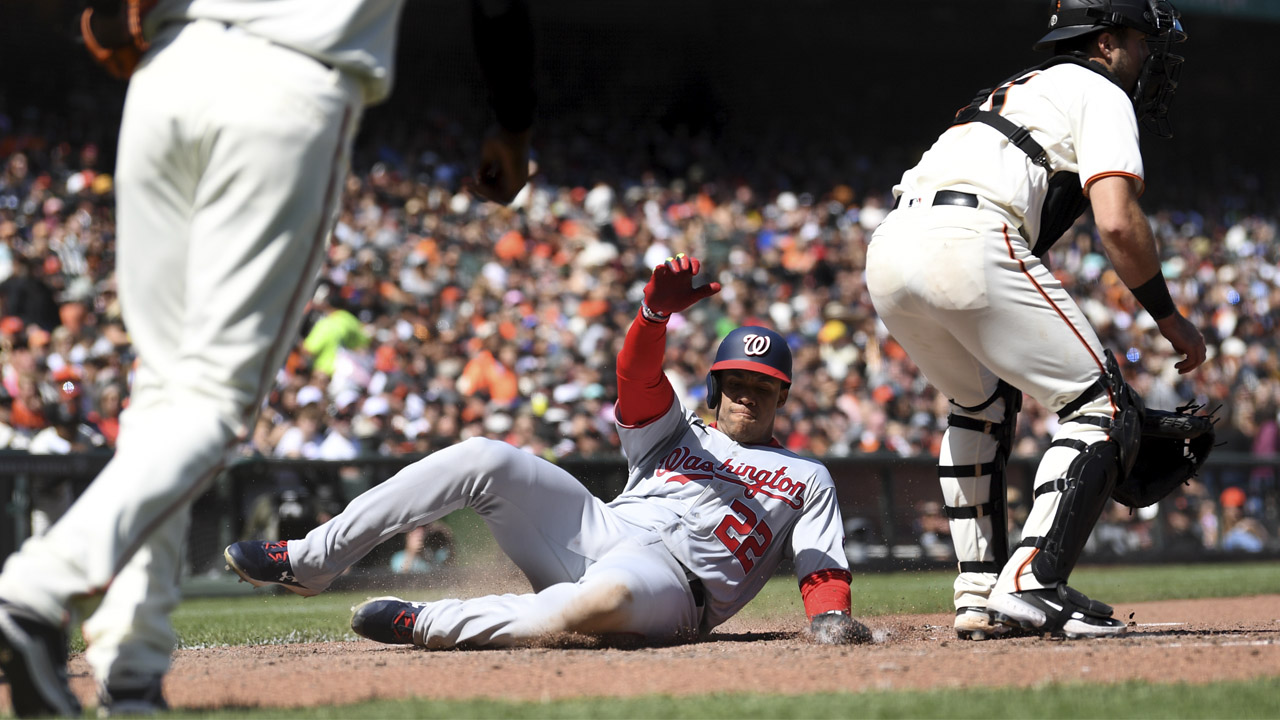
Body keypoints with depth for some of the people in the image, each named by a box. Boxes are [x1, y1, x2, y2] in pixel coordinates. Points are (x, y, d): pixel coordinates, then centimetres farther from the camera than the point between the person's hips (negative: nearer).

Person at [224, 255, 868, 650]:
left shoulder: (809, 479, 21)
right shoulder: (677, 435, 26)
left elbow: (823, 570, 9)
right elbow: (639, 376, 5)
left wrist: (832, 616, -16)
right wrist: (657, 310, -17)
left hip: (672, 580, -4)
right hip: (594, 534, 4)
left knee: (608, 596, -44)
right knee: (483, 459, -16)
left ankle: (428, 625, -30)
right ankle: (309, 562, -14)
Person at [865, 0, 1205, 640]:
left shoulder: (1020, 90, 37)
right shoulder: (1101, 95, 11)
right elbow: (1117, 223, -6)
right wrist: (1170, 319, 7)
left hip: (885, 251, 9)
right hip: (969, 243, -9)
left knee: (983, 401, 32)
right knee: (1105, 411, -1)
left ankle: (979, 593, 23)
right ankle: (1031, 585, -15)